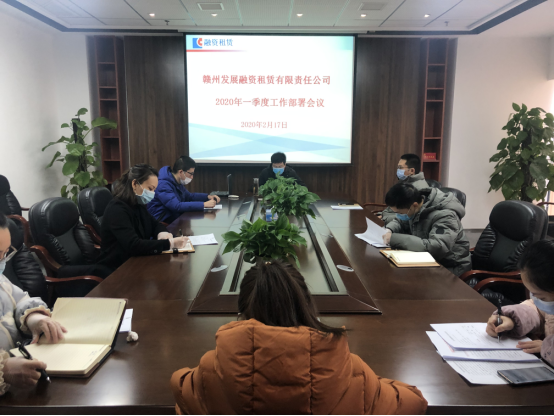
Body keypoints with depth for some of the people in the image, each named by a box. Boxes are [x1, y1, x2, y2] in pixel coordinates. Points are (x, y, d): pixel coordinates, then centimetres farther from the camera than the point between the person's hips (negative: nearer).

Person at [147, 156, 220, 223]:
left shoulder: (177, 182, 10)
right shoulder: (163, 185, -20)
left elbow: (189, 196, 26)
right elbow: (177, 206, -31)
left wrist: (208, 197, 9)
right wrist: (204, 205, -33)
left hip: (176, 219, 9)